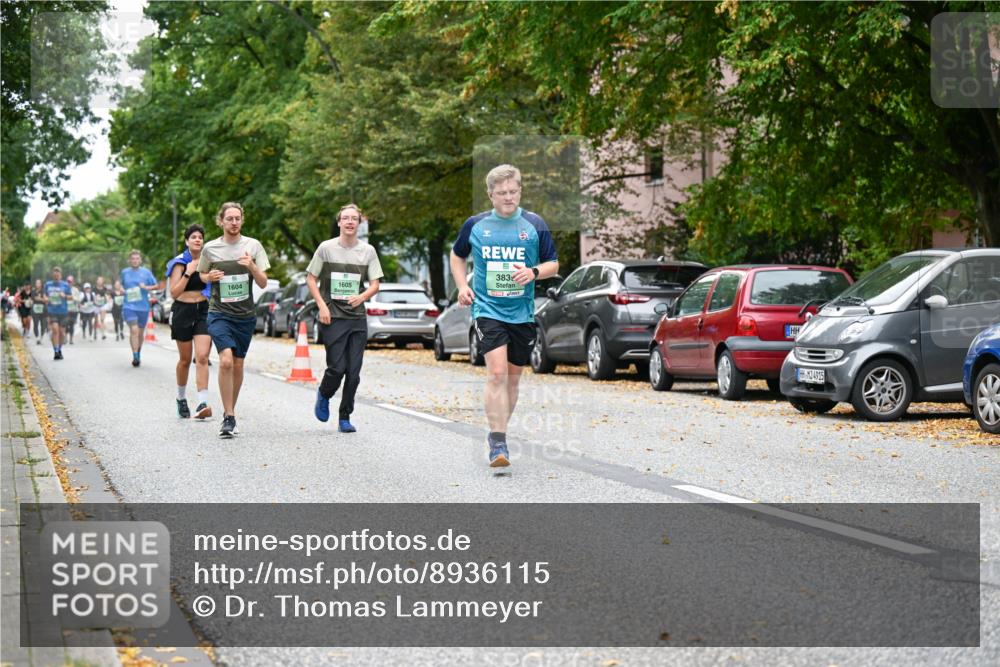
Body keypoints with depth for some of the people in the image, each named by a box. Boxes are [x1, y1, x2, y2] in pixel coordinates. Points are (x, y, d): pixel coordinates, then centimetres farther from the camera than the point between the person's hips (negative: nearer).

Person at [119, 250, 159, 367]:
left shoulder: (146, 272, 3)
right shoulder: (124, 272, 7)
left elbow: (156, 286, 6)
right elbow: (121, 285, 24)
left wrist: (146, 287, -13)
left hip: (143, 307, 1)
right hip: (129, 306, -1)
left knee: (140, 332, 12)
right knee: (134, 330, -17)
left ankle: (138, 354, 31)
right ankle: (135, 357, -19)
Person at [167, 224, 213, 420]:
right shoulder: (180, 263, -4)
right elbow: (174, 292, -12)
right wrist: (188, 273, -20)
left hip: (204, 311, 2)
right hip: (183, 311, -2)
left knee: (202, 357, -14)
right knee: (185, 359, 9)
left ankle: (202, 403, -21)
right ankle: (181, 398, 31)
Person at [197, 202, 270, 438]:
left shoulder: (253, 245, 0)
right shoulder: (210, 248, 0)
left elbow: (263, 284, 1)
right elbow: (202, 275, 17)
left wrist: (252, 267, -18)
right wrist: (209, 277, -6)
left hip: (245, 314, 2)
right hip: (219, 313, -2)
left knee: (238, 365, 9)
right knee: (226, 361, -20)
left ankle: (230, 411, 28)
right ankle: (228, 417, -14)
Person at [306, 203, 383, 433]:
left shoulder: (368, 251, 6)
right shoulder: (326, 248, 0)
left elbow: (375, 284, 6)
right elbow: (311, 278, 5)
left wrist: (362, 296, -15)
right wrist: (322, 305, -7)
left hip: (358, 319, 3)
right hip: (333, 318, -2)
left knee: (354, 372, 0)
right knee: (337, 368, -9)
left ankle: (345, 418, 12)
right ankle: (324, 394, 24)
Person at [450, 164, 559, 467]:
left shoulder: (535, 225, 1)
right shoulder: (475, 225, 2)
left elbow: (553, 264, 7)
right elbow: (457, 255, 19)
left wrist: (534, 272, -14)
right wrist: (462, 285, 3)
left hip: (522, 313, 2)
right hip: (488, 309, -2)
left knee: (513, 377, 11)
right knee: (497, 373, -17)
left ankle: (498, 432, 28)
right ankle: (498, 442, -17)